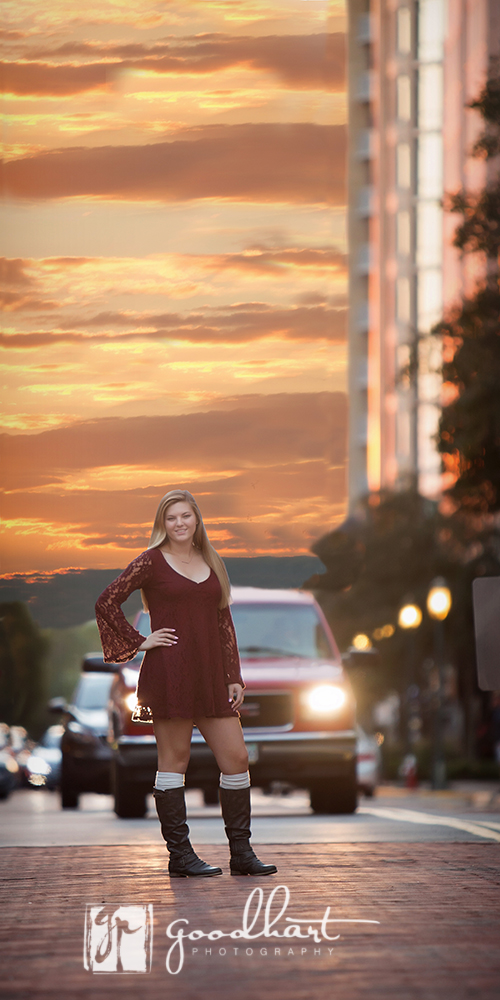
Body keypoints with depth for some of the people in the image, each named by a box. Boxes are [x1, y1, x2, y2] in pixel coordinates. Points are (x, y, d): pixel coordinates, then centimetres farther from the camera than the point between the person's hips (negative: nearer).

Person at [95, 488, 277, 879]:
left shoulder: (212, 563, 15)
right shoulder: (152, 562, -1)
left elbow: (224, 623, 17)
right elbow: (107, 602, -2)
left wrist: (235, 677, 12)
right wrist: (139, 642, -6)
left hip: (210, 676, 6)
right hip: (169, 672, -6)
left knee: (236, 757, 2)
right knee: (174, 759, -2)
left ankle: (242, 853, 9)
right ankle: (180, 855, 3)